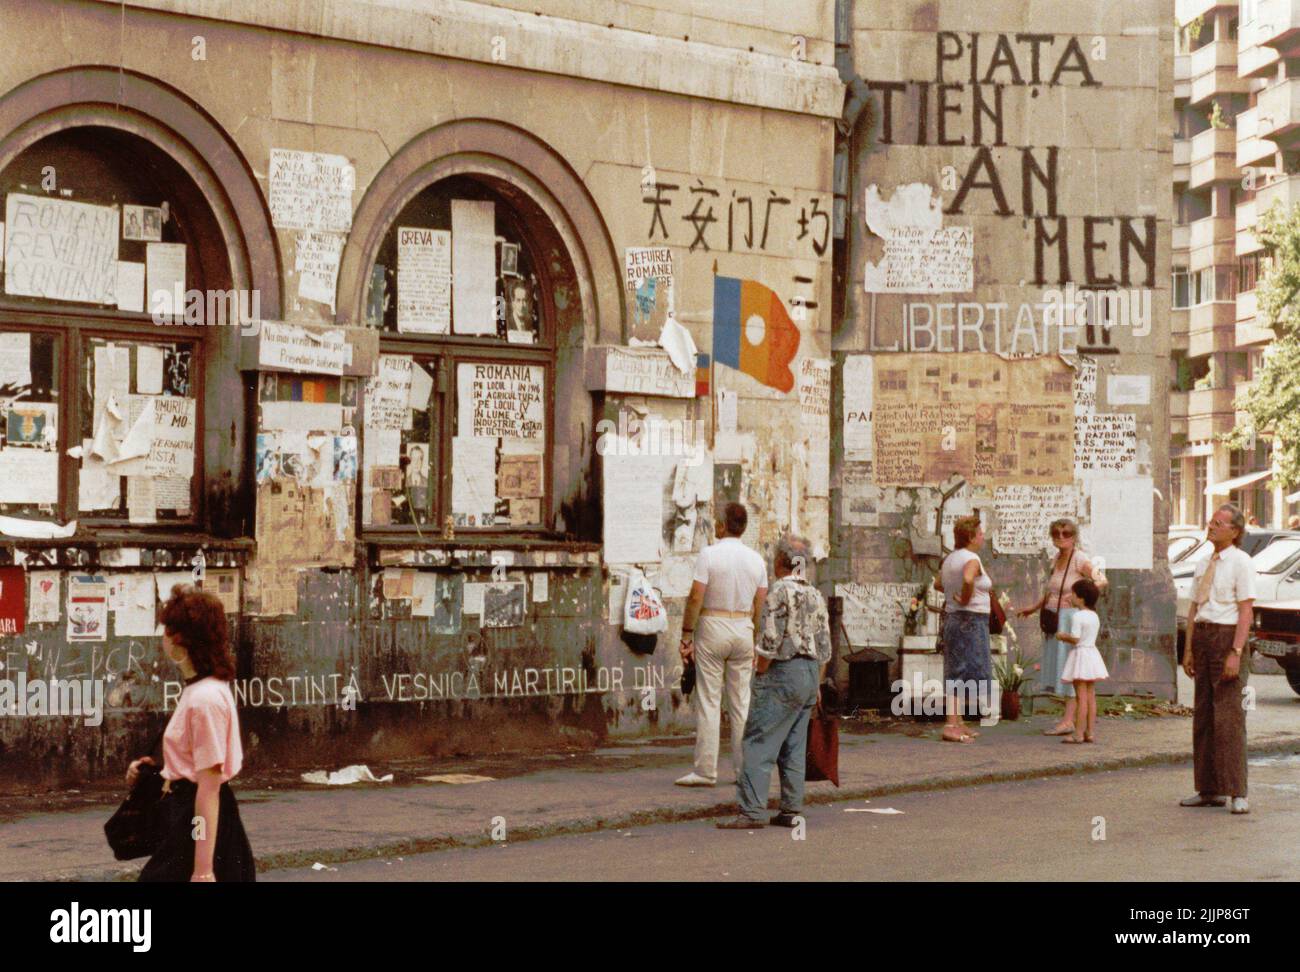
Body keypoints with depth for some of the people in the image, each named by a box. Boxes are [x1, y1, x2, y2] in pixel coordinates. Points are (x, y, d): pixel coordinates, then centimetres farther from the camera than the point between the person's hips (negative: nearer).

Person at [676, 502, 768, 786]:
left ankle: (705, 771, -3)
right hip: (744, 630, 4)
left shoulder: (710, 554, -9)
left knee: (708, 702, -2)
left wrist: (686, 636, -8)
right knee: (741, 704, 9)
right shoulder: (756, 560, 5)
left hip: (712, 627, -4)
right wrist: (755, 643, 16)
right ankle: (744, 770, 11)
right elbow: (760, 606, 7)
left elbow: (696, 597, -13)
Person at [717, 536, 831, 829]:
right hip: (810, 673, 8)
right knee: (793, 747, 11)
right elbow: (824, 648, 14)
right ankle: (791, 810, 11)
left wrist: (759, 676, -6)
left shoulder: (780, 592, -11)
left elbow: (770, 643, -16)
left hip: (783, 673, -8)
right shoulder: (816, 596, 12)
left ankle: (752, 811, -12)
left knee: (759, 744, -7)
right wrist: (817, 685, 21)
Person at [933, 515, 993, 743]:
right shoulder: (971, 559, -15)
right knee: (965, 673, -8)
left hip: (952, 618, 10)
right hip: (971, 620, -10)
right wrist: (966, 599, -20)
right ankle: (951, 726, -12)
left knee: (957, 673, 14)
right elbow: (967, 579, -35)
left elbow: (937, 584, 24)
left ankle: (959, 723, 20)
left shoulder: (950, 558, 12)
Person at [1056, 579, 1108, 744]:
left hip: (1080, 655, -8)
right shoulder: (1095, 616, 12)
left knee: (1081, 696, -8)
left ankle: (1078, 733, -8)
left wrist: (1063, 636, -1)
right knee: (1091, 696, 9)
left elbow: (1075, 639, -19)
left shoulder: (1077, 616, -14)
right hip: (1092, 653, 8)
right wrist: (1067, 637, 14)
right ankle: (1091, 732, 11)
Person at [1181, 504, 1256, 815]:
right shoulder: (1203, 564, 16)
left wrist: (1235, 653, -20)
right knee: (1203, 716, 8)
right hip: (1203, 636, 7)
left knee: (1229, 715, -10)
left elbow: (1246, 611, -13)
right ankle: (1208, 790, 13)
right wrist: (1189, 649, 9)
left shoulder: (1241, 562, -6)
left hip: (1228, 635, -7)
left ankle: (1237, 793, -7)